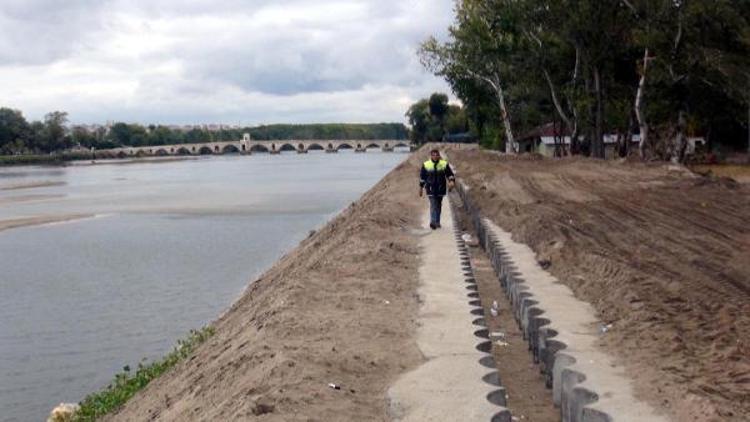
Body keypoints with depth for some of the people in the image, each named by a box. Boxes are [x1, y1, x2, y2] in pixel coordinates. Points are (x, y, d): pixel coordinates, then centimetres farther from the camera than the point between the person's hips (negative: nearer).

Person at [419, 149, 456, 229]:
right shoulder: (426, 165, -1)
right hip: (431, 189, -2)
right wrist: (421, 188, 10)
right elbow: (422, 177, 7)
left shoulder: (444, 164, 0)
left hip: (440, 189, 2)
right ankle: (433, 222, -21)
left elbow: (450, 174, 3)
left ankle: (437, 222, 25)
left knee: (438, 205, 13)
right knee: (433, 205, -14)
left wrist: (451, 181, -17)